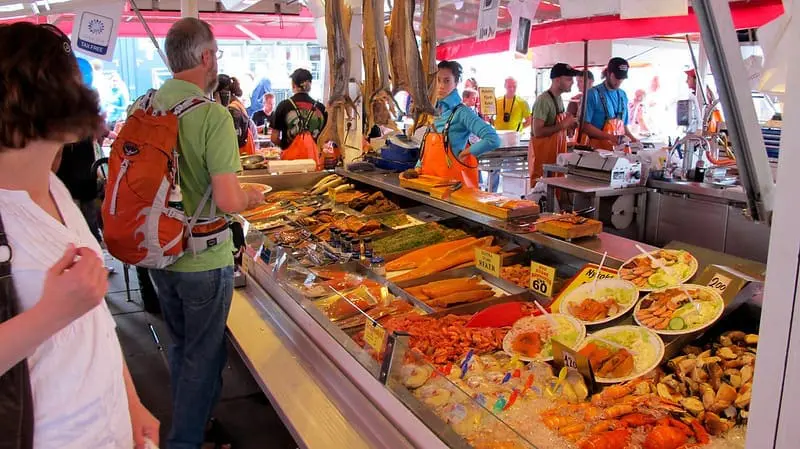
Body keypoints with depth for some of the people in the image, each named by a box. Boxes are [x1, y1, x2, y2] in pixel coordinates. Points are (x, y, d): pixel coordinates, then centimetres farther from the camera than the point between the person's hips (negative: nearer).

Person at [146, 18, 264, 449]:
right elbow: (227, 201, -25)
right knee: (203, 356, 11)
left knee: (180, 346, 24)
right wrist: (251, 196, -4)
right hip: (202, 260, -7)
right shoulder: (212, 115, -21)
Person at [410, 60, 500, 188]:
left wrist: (465, 153, -15)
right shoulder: (436, 112, 9)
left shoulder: (462, 112, -12)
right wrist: (418, 168, 5)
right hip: (431, 181, 6)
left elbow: (493, 140, -24)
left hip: (454, 182, -6)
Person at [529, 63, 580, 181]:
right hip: (543, 154, -9)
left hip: (556, 151, 9)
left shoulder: (558, 98, 13)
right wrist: (562, 125, -20)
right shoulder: (543, 100, -15)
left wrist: (568, 124, 4)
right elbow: (537, 132, -22)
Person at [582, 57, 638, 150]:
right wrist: (610, 137, -19)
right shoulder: (593, 94, -8)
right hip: (598, 147, -5)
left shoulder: (623, 95, 11)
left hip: (619, 147, 5)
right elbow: (585, 125, -12)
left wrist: (631, 138, 1)